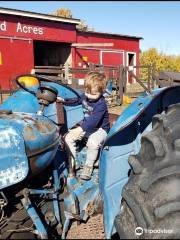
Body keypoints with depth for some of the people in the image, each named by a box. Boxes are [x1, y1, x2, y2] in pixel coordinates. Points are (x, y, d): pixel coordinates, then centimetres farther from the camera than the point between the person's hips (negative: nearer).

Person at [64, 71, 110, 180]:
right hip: (86, 126, 8)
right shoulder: (84, 96, -2)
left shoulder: (101, 104, -27)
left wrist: (80, 129, -50)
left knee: (92, 142, -38)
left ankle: (89, 165, -13)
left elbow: (93, 121, -38)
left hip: (100, 129, -8)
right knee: (68, 137, -7)